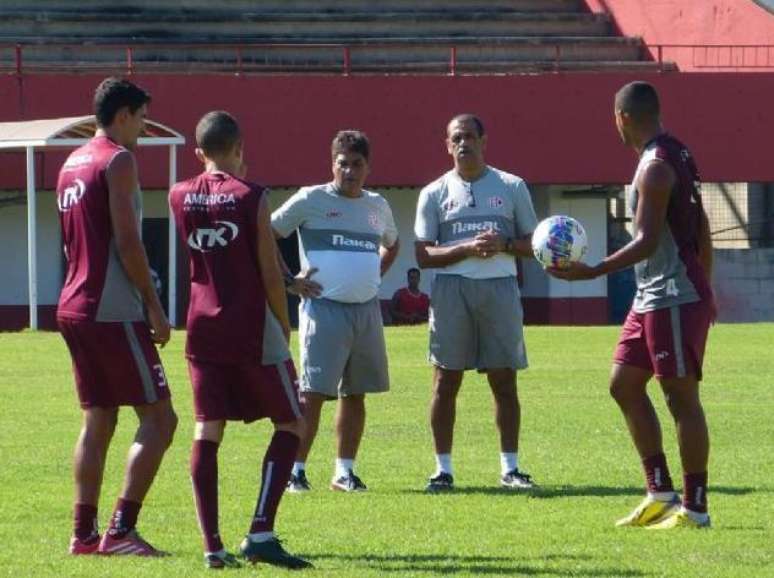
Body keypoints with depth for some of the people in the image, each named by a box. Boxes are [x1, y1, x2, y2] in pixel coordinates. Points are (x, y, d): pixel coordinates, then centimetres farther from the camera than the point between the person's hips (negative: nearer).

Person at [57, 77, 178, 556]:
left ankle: (84, 534, 10)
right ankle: (121, 530, -14)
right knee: (158, 417, -6)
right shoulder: (119, 160, -10)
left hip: (75, 307, 9)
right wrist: (154, 306, -12)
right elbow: (127, 241, -17)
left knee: (98, 421, 12)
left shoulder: (71, 164, 18)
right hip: (114, 313, -9)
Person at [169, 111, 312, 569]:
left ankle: (212, 544, -3)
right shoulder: (251, 196, -8)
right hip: (252, 329, -4)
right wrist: (285, 326, 3)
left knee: (207, 431, 5)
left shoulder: (180, 198, 4)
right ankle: (261, 533, -8)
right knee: (290, 424, 6)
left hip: (203, 328, 4)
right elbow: (270, 273, -8)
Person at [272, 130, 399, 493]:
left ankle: (345, 470, 14)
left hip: (367, 310, 6)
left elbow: (391, 245, 34)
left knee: (355, 393, 7)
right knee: (313, 392, -10)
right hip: (324, 309, -5)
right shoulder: (311, 200, -3)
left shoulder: (378, 207, 14)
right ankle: (296, 469, -6)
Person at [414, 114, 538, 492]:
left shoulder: (512, 187, 9)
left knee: (504, 379, 2)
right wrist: (467, 248, -14)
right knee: (446, 380, -1)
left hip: (500, 288, 1)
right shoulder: (435, 194, 7)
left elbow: (532, 244, 9)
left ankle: (509, 467, 8)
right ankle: (443, 468, 4)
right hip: (452, 288, -1)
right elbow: (424, 255, 1)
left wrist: (503, 244, -11)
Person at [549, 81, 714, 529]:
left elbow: (648, 242, -23)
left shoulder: (656, 167, -16)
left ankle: (695, 508, -1)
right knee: (625, 384, 12)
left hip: (676, 299, -10)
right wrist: (705, 294, 25)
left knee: (681, 396, -5)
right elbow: (702, 233, 19)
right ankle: (661, 495, 15)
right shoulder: (677, 157, 14)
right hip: (652, 298, 10)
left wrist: (593, 272, -26)